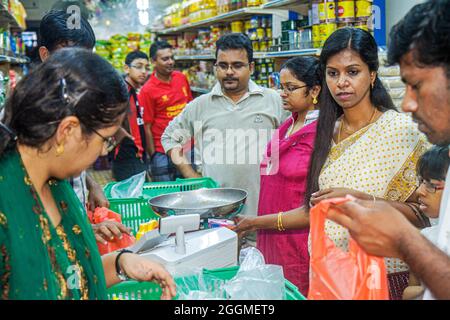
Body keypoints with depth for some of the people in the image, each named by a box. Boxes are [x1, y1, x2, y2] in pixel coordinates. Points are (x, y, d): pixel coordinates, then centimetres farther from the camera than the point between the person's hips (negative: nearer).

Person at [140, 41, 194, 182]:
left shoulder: (181, 78, 4)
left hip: (189, 148, 5)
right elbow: (147, 127, -9)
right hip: (163, 153, -5)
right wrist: (153, 156, -9)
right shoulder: (147, 90, -12)